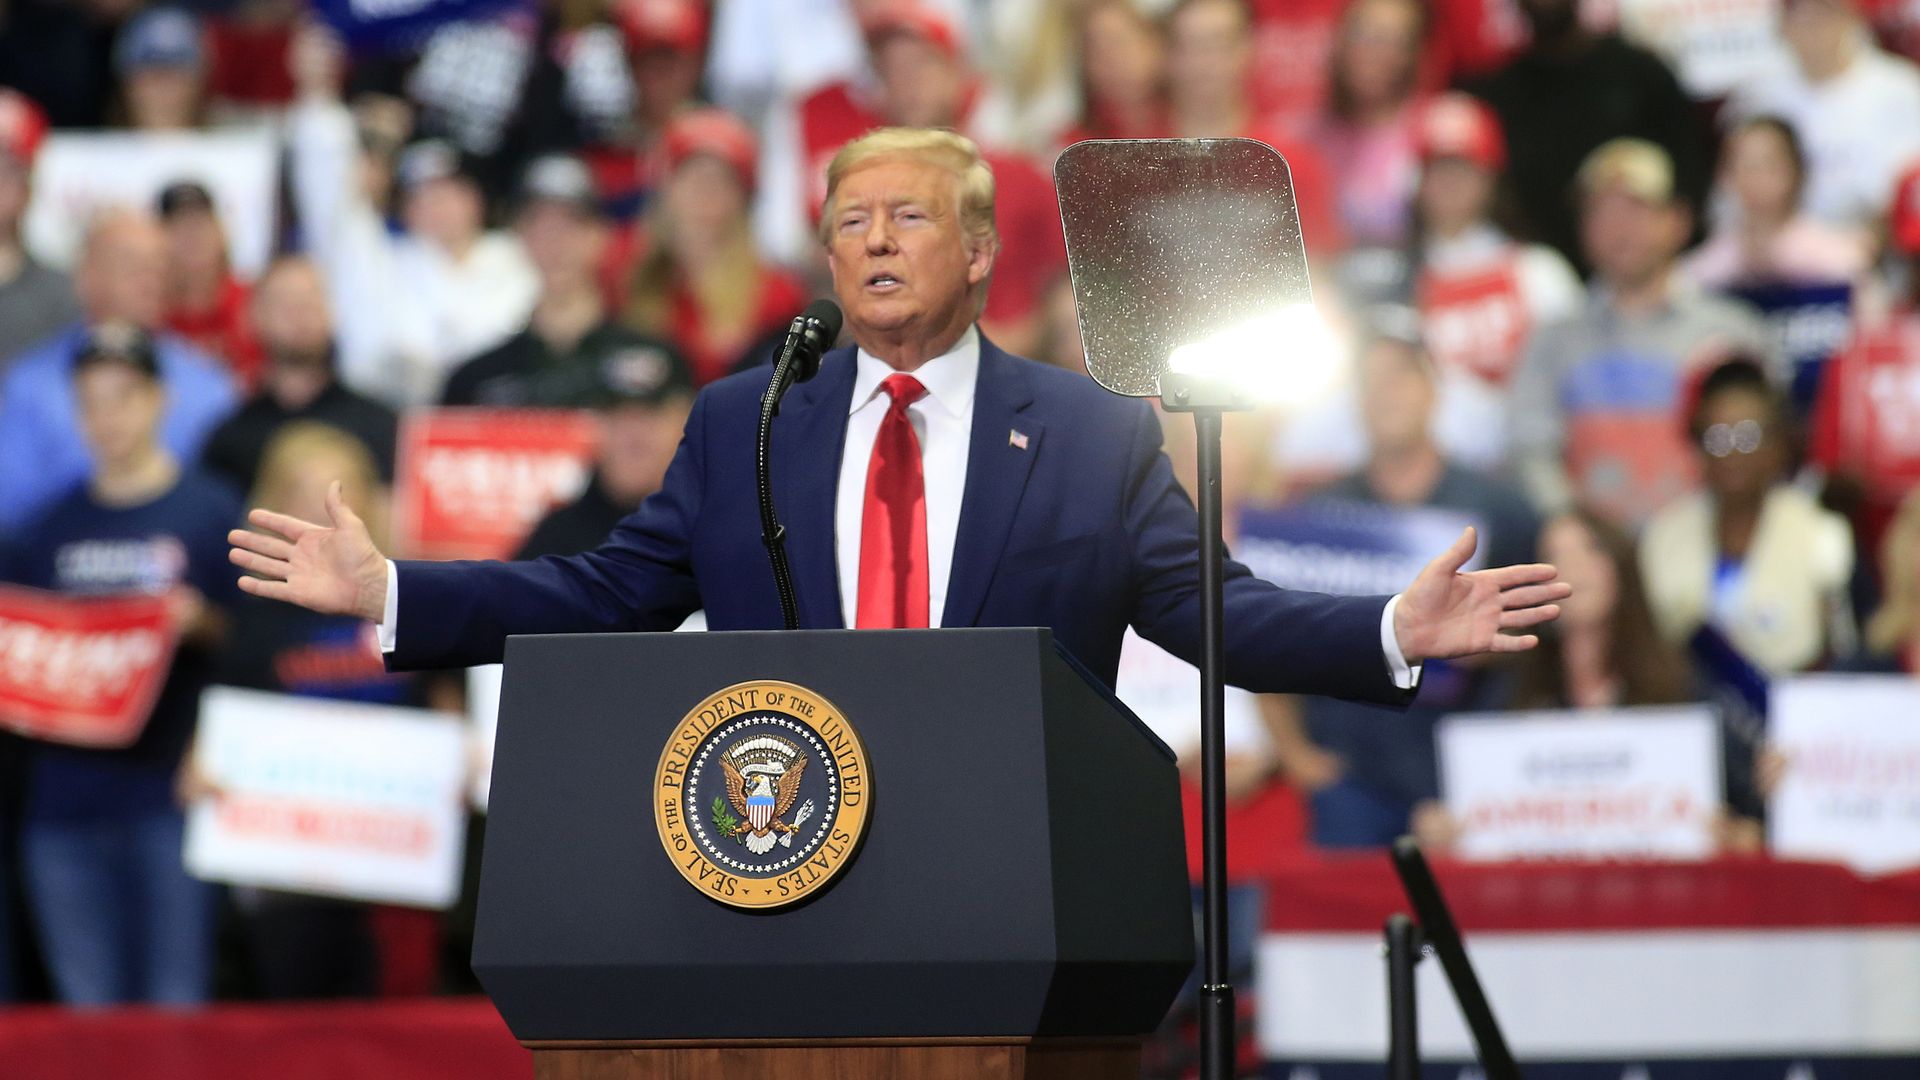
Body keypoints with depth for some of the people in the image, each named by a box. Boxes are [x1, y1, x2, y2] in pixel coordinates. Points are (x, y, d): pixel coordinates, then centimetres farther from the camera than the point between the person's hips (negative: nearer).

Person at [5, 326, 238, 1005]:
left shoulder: (209, 511, 3)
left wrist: (199, 622, -17)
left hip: (169, 790, -4)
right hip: (66, 790, 4)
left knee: (174, 1005, -5)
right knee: (86, 1011, 6)